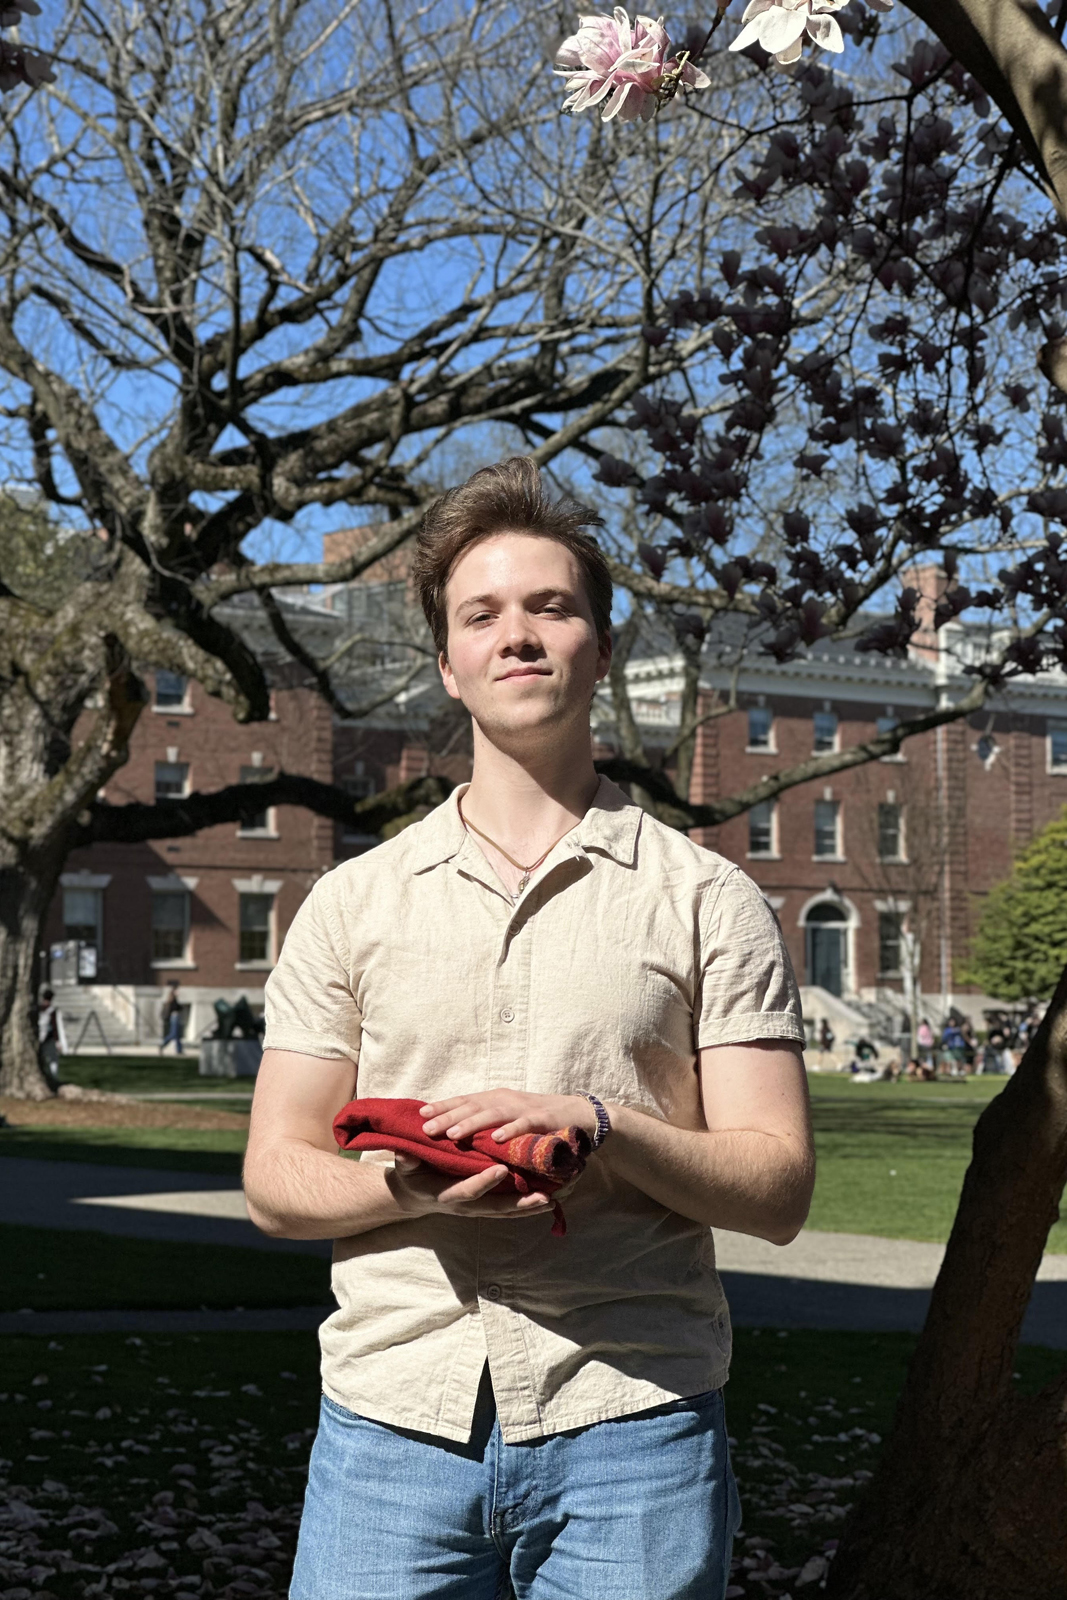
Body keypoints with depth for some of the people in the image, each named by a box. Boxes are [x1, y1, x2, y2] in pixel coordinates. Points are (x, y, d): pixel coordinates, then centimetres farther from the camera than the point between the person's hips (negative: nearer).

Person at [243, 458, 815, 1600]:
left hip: (629, 1424, -1)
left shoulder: (707, 901, 4)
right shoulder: (352, 904, 10)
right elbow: (275, 1180, 8)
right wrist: (415, 1185, -13)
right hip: (392, 1414, 1)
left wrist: (597, 1126, -17)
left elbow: (777, 1189, 0)